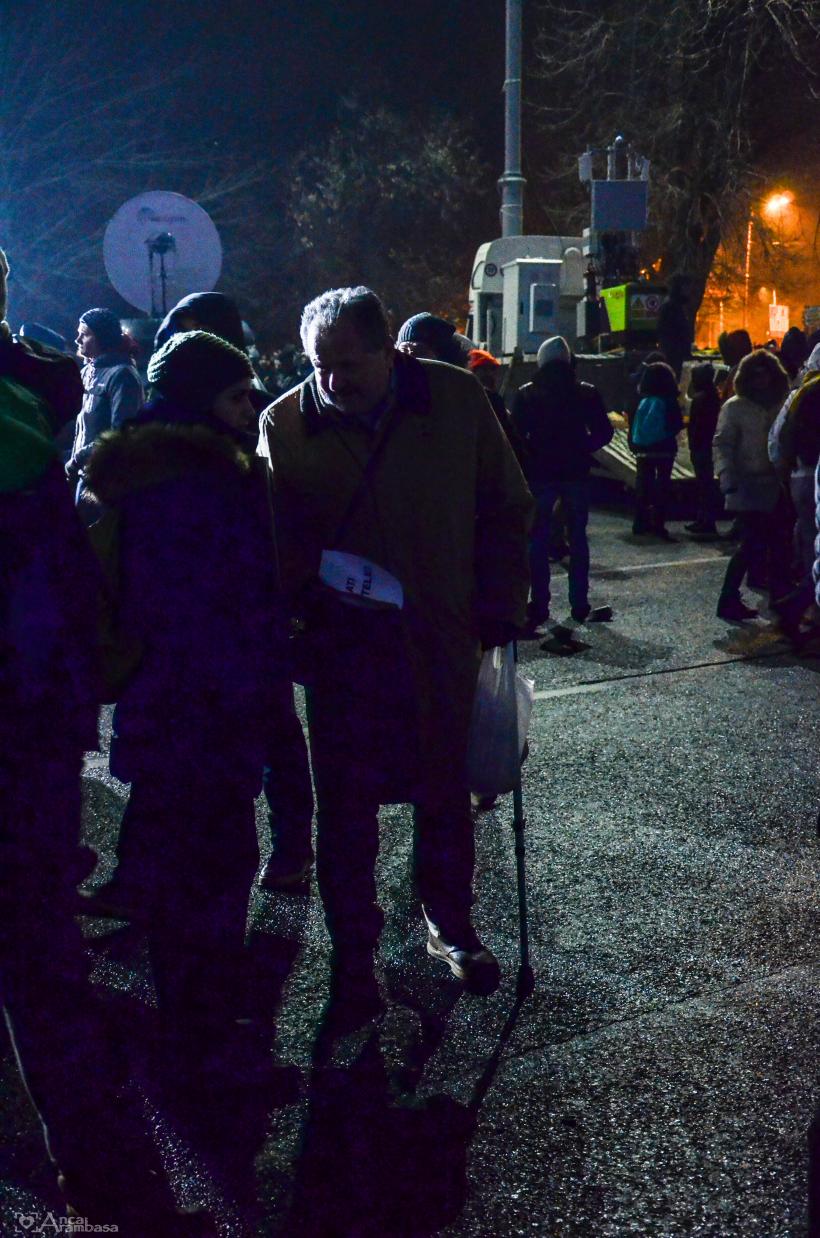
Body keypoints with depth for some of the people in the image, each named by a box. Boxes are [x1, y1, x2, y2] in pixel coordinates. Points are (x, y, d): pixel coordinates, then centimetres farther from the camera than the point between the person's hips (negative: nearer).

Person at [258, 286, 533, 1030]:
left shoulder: (456, 399, -5)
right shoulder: (284, 424, -6)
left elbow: (507, 510, 4)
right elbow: (272, 538, 2)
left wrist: (499, 607, -2)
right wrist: (306, 589, -15)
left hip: (440, 639, 1)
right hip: (341, 642, -1)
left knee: (445, 794, 15)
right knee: (346, 805, 6)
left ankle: (450, 927, 37)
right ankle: (354, 959, 23)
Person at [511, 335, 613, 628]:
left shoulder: (526, 394, -3)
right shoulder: (586, 392, 0)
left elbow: (516, 434, -7)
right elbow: (603, 432, -1)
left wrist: (531, 457, 8)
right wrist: (582, 449, 13)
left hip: (540, 474, -1)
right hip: (576, 473, 1)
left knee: (538, 539, 5)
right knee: (577, 537, 10)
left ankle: (539, 606, 1)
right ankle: (579, 605, 11)